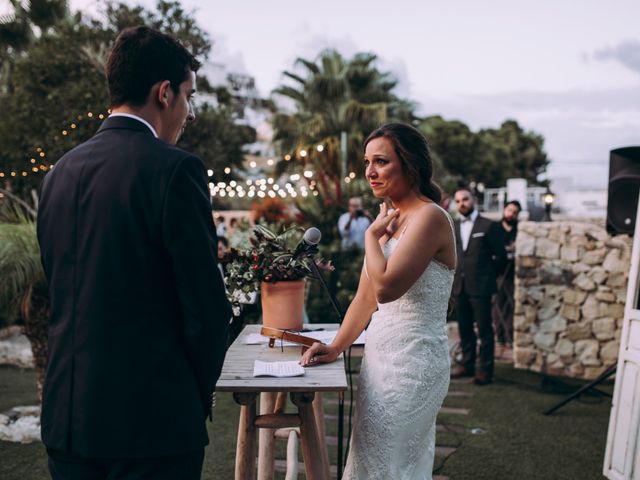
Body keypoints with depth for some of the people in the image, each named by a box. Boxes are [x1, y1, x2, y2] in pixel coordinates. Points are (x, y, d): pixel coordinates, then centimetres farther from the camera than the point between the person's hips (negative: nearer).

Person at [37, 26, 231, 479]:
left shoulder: (60, 171, 6)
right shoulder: (175, 168, -14)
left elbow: (60, 293, 11)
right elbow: (206, 303, -15)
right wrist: (199, 393, 2)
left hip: (66, 415, 7)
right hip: (152, 418, -6)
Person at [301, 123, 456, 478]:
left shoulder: (429, 217, -15)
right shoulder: (389, 219, 12)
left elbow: (385, 287, -25)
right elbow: (365, 296, 13)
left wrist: (372, 234, -10)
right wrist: (336, 348, 5)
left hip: (412, 363, -8)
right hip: (382, 356, 8)